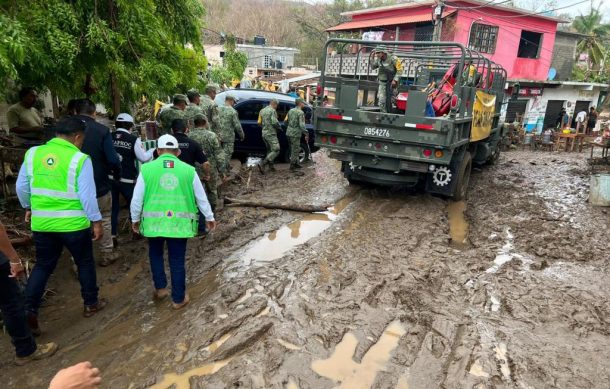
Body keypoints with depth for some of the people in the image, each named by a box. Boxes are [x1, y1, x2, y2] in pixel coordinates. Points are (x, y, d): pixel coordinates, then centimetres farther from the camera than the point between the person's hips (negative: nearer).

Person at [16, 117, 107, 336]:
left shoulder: (33, 153, 2)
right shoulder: (79, 159, -13)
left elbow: (21, 187, 10)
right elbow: (87, 195, -15)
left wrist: (28, 207, 26)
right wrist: (96, 221, -5)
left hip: (42, 223, 4)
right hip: (73, 223, -4)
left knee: (43, 266, 18)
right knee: (85, 263, 15)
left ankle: (29, 311, 12)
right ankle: (91, 304, 29)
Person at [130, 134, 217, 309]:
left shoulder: (147, 169, -3)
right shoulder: (188, 170, -1)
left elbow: (137, 199, 3)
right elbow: (201, 198, 7)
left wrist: (135, 219, 18)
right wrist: (209, 218, 20)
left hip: (154, 222, 0)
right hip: (179, 223, 0)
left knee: (155, 254, 26)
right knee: (177, 260, 12)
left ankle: (160, 288, 31)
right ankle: (178, 298, 22)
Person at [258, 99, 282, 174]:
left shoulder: (262, 110, 14)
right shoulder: (272, 110, -12)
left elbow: (260, 122, 16)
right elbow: (274, 122, -21)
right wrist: (279, 127, -4)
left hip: (264, 133, 9)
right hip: (271, 133, -9)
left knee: (270, 150, 19)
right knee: (276, 150, -8)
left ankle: (271, 166, 21)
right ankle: (262, 164, -19)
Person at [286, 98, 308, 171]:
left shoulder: (290, 111, 11)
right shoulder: (301, 112, -13)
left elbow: (286, 121, 16)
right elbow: (302, 125, -20)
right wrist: (306, 134, -16)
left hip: (289, 132, 8)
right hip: (295, 133, -8)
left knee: (294, 149, 18)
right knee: (295, 150, 2)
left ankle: (296, 163, 27)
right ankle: (292, 165, 7)